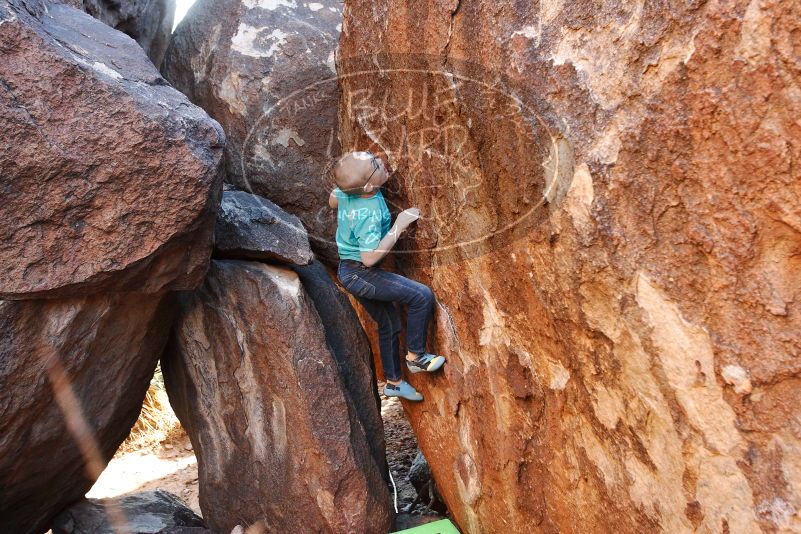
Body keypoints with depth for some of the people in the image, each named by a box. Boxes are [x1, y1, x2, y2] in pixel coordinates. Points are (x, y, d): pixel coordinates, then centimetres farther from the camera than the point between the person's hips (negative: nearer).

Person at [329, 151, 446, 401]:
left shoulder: (346, 191, -6)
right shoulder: (369, 214, -30)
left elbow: (332, 201, 16)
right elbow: (370, 258, -29)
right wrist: (399, 225, -25)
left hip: (351, 272, 9)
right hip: (360, 274, -9)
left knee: (389, 324, 18)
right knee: (422, 295, -15)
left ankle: (394, 382, 31)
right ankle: (415, 356, 1)